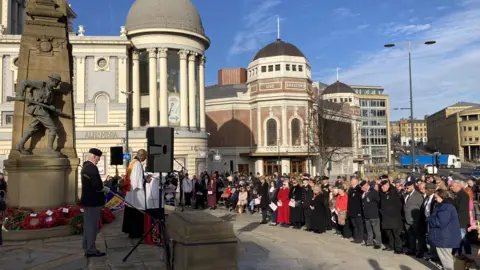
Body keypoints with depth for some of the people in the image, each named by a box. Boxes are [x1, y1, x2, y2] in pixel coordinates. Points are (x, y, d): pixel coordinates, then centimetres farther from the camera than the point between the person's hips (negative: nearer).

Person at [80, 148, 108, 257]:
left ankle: (87, 248, 25)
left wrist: (102, 187, 11)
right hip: (93, 201, -10)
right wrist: (105, 189, -9)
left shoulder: (85, 166, 13)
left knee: (88, 225, 16)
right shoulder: (92, 168, -20)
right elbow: (97, 185, -27)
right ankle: (91, 250, 5)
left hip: (87, 200, 10)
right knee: (92, 226, -2)